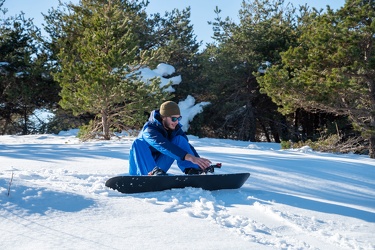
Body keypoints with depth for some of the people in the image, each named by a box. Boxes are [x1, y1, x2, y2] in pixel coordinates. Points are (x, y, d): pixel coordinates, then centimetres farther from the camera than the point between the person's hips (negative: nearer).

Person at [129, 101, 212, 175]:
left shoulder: (175, 129, -3)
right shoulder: (149, 130, -25)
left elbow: (186, 146, -8)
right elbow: (164, 146, -41)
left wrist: (199, 162, -27)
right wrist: (189, 157, -53)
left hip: (159, 165, 5)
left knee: (180, 139, -15)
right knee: (139, 143, -34)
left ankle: (193, 171, -29)